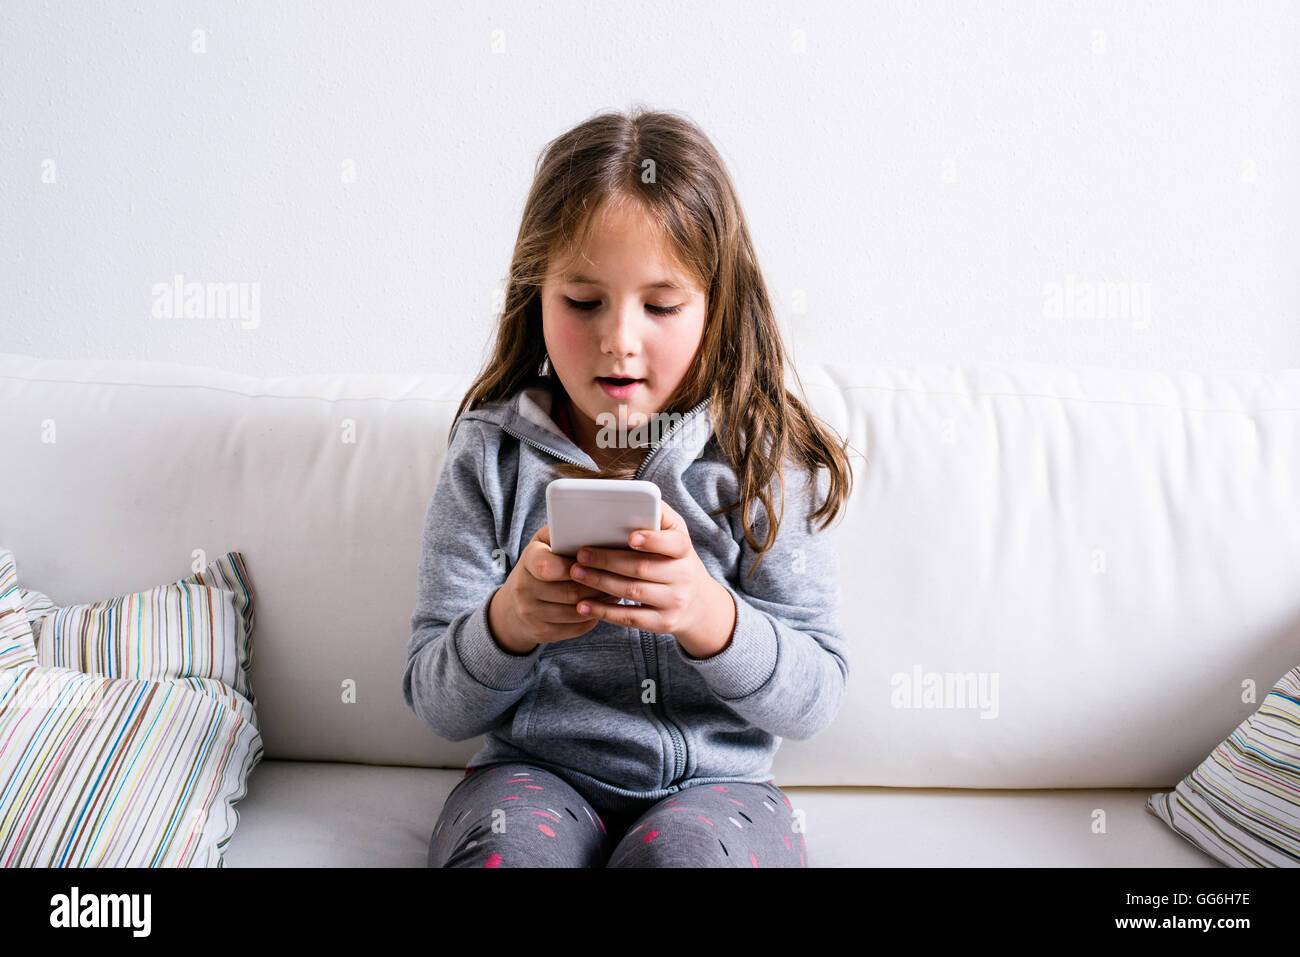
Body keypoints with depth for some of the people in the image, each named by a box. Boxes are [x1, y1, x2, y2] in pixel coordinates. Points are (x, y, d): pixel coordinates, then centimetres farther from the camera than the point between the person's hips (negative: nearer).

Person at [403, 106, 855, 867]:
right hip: (537, 772, 1)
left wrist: (708, 617, -26)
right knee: (504, 851, -30)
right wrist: (507, 623, -23)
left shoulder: (763, 457, -3)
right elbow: (438, 706, -1)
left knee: (684, 853, -32)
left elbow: (817, 698, -7)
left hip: (715, 782, 0)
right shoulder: (490, 455, -2)